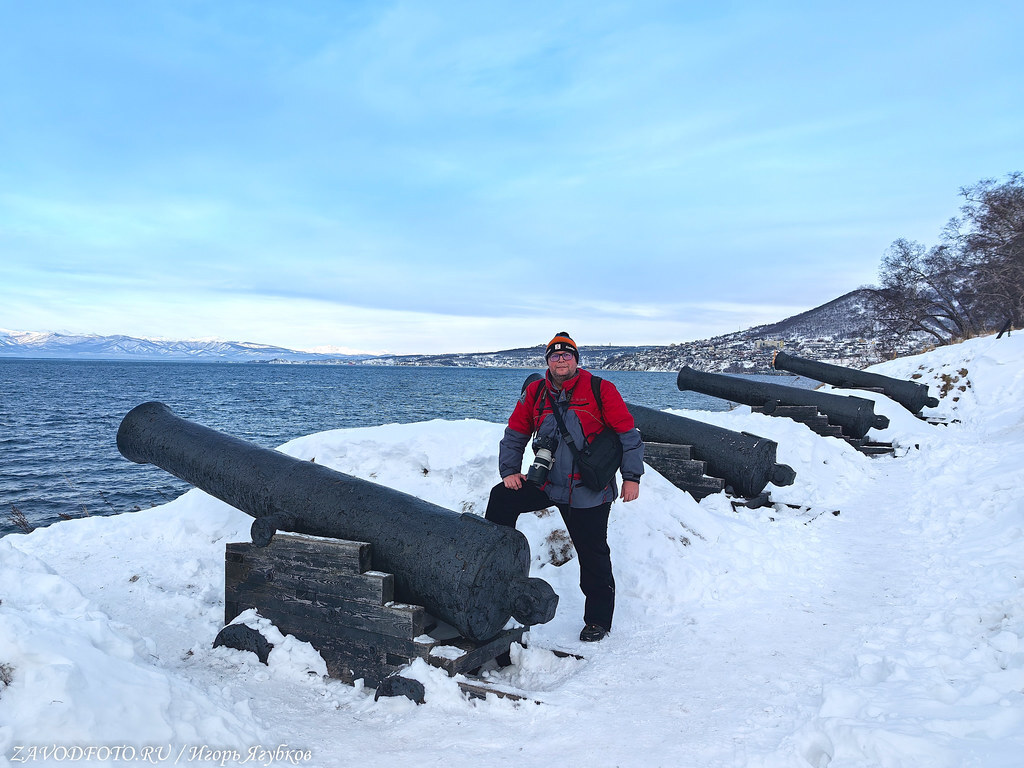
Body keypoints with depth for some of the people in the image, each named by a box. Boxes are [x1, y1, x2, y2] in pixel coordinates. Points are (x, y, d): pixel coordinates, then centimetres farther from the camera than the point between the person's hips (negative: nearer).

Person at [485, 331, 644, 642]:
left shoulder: (600, 389, -8)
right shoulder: (535, 392, 3)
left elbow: (628, 434, -5)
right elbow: (515, 434, 11)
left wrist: (631, 477, -9)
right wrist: (510, 471, 0)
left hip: (589, 491, -3)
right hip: (547, 484, 4)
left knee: (593, 555, 4)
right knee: (502, 497, -12)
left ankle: (598, 619, 21)